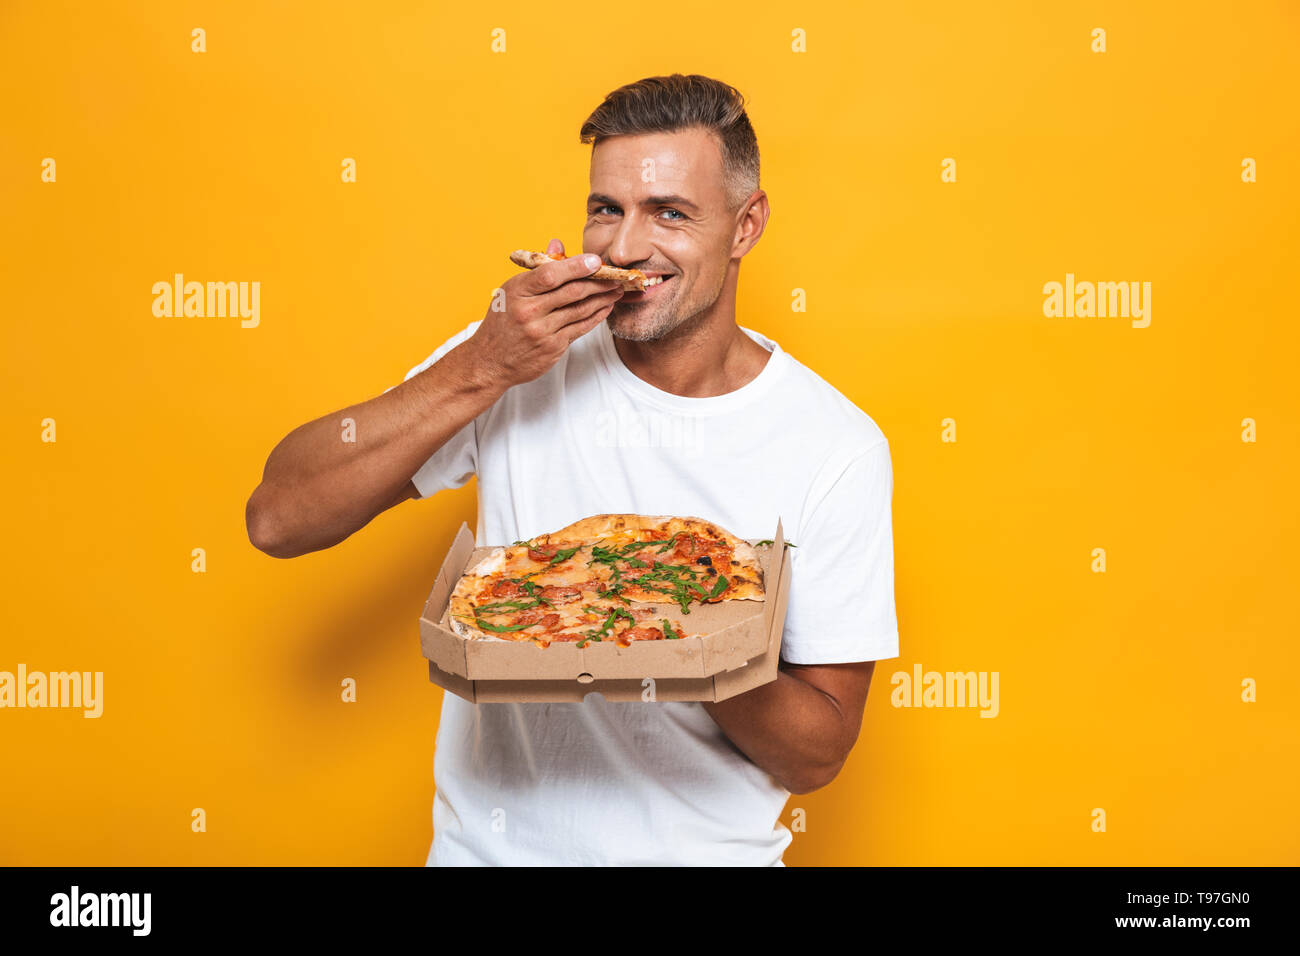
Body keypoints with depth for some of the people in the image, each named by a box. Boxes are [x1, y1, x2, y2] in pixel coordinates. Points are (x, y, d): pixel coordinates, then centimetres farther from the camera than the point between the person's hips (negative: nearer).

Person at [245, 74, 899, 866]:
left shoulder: (840, 449, -6)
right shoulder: (519, 359, -2)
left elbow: (819, 756, -3)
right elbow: (278, 520, -8)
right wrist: (478, 370, -16)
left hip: (708, 850, 0)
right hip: (492, 843, 0)